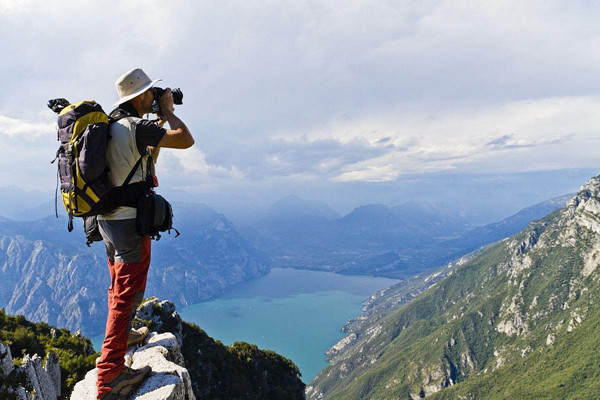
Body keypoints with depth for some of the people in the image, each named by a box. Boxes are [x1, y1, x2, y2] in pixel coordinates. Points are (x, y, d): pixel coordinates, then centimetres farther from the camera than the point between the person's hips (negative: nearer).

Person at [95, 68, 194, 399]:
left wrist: (160, 122, 18)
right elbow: (186, 140, -21)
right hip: (130, 220, -10)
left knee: (119, 286, 26)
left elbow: (148, 158, 21)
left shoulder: (112, 126, 11)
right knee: (127, 295, -6)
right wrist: (168, 110, -5)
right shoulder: (135, 127, -19)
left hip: (108, 219, 10)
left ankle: (123, 334, 47)